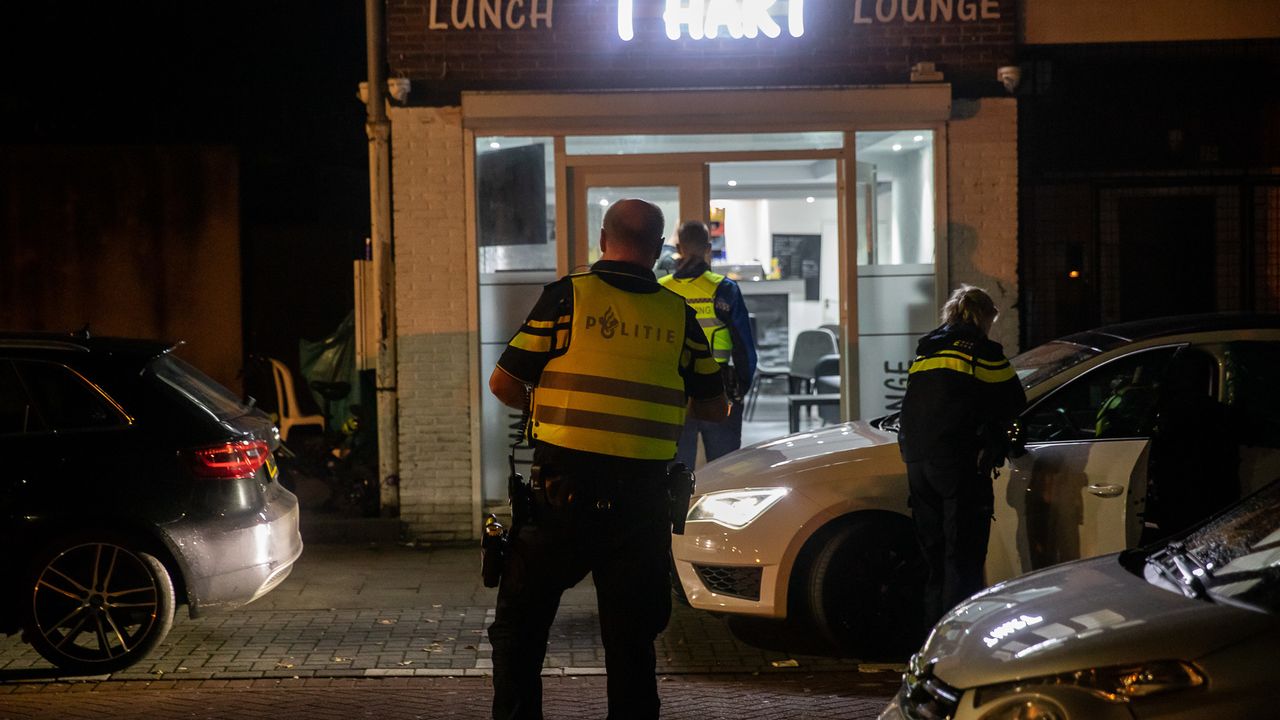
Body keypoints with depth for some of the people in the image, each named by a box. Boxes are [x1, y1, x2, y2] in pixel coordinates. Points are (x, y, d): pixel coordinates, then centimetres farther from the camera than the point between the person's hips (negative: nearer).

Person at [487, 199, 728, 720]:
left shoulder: (567, 296, -3)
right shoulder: (678, 315, 5)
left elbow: (503, 384, -3)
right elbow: (714, 407, 12)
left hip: (565, 487, -2)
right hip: (643, 498, 3)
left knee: (520, 622, 12)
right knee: (631, 633, 12)